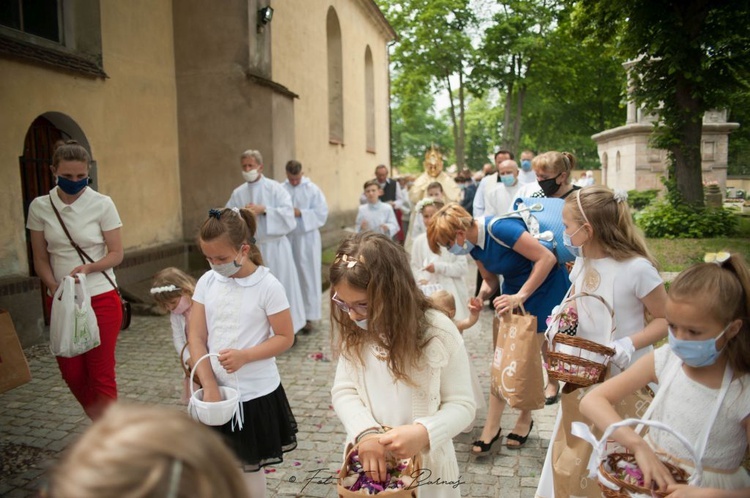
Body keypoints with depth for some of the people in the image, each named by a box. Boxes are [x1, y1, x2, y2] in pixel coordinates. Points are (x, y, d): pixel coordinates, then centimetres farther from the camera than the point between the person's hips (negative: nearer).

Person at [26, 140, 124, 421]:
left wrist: (87, 268, -22)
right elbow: (40, 259, 4)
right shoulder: (40, 207, 1)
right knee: (72, 373, 10)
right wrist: (54, 288, -12)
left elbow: (116, 254, -5)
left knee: (101, 373, 2)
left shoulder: (102, 204, -7)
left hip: (102, 299, -3)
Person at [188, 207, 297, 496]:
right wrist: (210, 387, -11)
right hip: (218, 392, 4)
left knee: (249, 467, 11)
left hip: (256, 394, -4)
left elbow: (285, 338, -11)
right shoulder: (207, 282, -3)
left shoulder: (268, 286, -14)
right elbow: (196, 338, -2)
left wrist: (244, 356, -24)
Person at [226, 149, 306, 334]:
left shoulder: (275, 188, -3)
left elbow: (288, 212, -13)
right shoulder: (237, 193, 7)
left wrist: (263, 210, -21)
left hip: (274, 246, -3)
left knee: (280, 287, 3)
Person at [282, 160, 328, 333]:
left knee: (308, 277, 2)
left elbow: (322, 213, -8)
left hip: (307, 239, -2)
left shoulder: (312, 189, -4)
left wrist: (301, 213, -17)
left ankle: (308, 316, 11)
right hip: (287, 238, 2)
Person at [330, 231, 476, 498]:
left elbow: (462, 404, -13)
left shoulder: (438, 332, -19)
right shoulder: (354, 332, -7)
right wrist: (366, 432, -22)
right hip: (368, 459, 3)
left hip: (425, 464, -3)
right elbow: (343, 390, -4)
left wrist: (424, 432, -30)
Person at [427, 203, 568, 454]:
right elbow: (490, 279, 7)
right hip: (514, 289, 7)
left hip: (544, 289, -7)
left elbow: (547, 258, -28)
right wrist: (480, 298, -15)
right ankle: (492, 425, 11)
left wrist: (520, 297, -28)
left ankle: (525, 419, 24)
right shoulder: (474, 245, -5)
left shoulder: (500, 229, -30)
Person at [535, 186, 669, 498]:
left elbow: (666, 319, -13)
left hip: (624, 375, -6)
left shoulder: (637, 268, -21)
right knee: (569, 451, 17)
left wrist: (629, 344, -25)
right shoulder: (582, 263, 1)